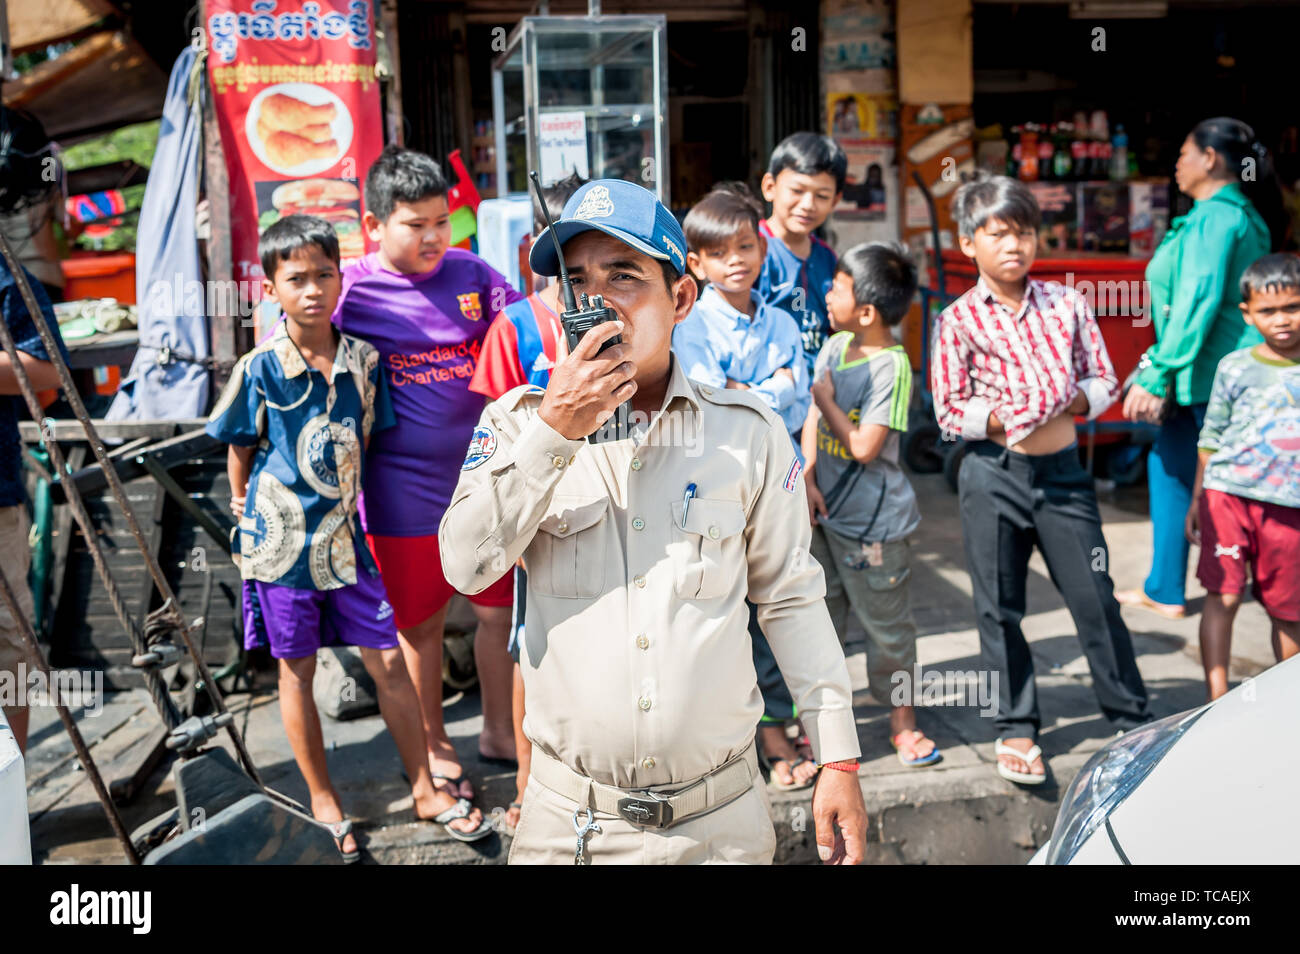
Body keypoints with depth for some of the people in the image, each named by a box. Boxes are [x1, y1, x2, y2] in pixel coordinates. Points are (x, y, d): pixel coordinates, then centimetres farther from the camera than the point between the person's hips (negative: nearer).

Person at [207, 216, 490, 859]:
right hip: (282, 539, -2)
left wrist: (348, 497, 7)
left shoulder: (363, 359, -2)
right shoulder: (260, 370, -9)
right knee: (296, 670, 10)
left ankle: (424, 791, 19)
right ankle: (323, 803, 26)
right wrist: (248, 508, 8)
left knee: (387, 661, 5)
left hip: (345, 534, 2)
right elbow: (240, 447, 3)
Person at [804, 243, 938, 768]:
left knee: (887, 624, 7)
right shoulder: (834, 346, 3)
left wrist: (827, 400, -13)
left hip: (872, 523, -7)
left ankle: (902, 722, 25)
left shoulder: (892, 366, -18)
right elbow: (812, 419, 6)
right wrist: (808, 480, -5)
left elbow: (864, 447, -23)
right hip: (825, 511, 7)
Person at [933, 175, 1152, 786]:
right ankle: (1015, 729, 24)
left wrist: (1069, 402, -11)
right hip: (994, 474, -1)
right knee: (999, 609, 7)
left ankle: (1131, 716, 24)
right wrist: (1005, 418, -19)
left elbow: (1103, 380, 8)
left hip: (1063, 469, 2)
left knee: (1095, 597, 6)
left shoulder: (1066, 304, 5)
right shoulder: (958, 321, -3)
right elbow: (949, 411, -5)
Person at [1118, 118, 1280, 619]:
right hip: (1210, 375, 10)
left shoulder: (1214, 217, -15)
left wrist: (1157, 376, -22)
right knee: (1168, 463, 15)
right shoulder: (1240, 214, 16)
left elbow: (1197, 301, -23)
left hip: (1217, 376, -10)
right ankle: (1164, 590, 23)